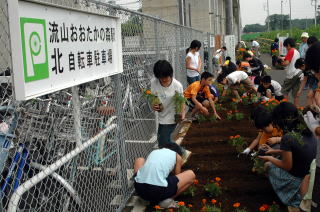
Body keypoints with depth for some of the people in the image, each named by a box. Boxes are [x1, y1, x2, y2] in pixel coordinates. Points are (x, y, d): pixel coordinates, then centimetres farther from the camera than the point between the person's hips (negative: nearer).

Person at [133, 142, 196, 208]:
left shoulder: (154, 151, 27)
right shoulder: (177, 156, 17)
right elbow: (177, 176, 25)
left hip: (139, 189, 5)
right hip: (158, 191, -4)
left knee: (140, 160, 36)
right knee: (191, 175, 17)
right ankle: (168, 199, 3)